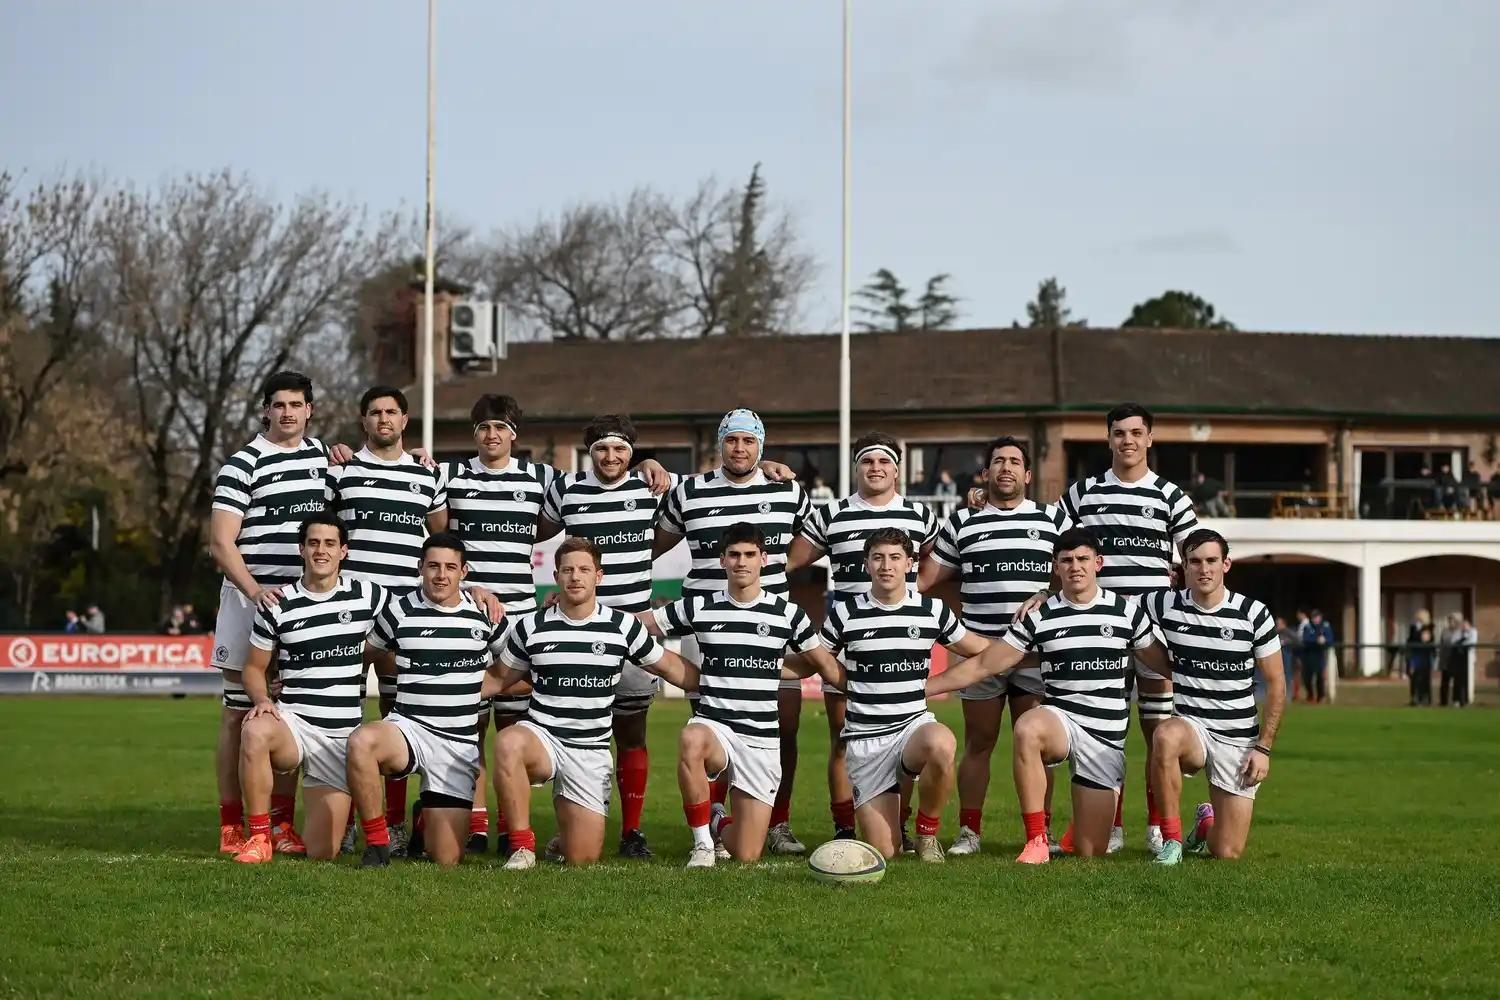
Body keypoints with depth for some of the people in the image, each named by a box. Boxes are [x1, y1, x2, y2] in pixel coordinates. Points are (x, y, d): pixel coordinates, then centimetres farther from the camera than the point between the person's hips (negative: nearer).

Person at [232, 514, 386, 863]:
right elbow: (253, 668, 9)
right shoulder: (278, 605, 2)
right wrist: (262, 699, -10)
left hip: (343, 736, 0)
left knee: (321, 852, -7)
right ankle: (259, 838, -24)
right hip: (293, 722, 0)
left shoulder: (369, 597, 2)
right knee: (255, 732, -40)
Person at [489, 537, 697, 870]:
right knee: (507, 743, -40)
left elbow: (669, 666, 13)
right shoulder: (530, 627, 1)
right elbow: (500, 677, 13)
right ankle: (523, 847, -25)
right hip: (541, 735, -1)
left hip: (591, 750, 1)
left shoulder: (623, 626, 1)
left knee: (582, 859, -6)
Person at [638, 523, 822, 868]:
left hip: (762, 739, 1)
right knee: (691, 740, -41)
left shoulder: (788, 614, 3)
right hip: (713, 725, 0)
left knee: (745, 857, -4)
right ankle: (702, 841, -19)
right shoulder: (699, 608, 3)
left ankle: (722, 824, 35)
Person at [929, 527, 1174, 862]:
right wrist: (920, 687, 0)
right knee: (1027, 728, -40)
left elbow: (1166, 667, 16)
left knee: (1090, 855, -4)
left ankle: (1084, 821, 36)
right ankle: (1036, 843, -31)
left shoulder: (1128, 611, 3)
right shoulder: (1039, 617, 2)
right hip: (1061, 719, 0)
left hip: (1106, 737, 0)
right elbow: (982, 665, 4)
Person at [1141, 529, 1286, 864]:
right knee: (1166, 736, -40)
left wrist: (1263, 747, -4)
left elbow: (1276, 684, 2)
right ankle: (1172, 840, -23)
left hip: (1239, 737, 0)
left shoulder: (1253, 614, -5)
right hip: (1189, 726, 0)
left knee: (1227, 853, -5)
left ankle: (1208, 821, 35)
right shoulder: (1165, 606, -2)